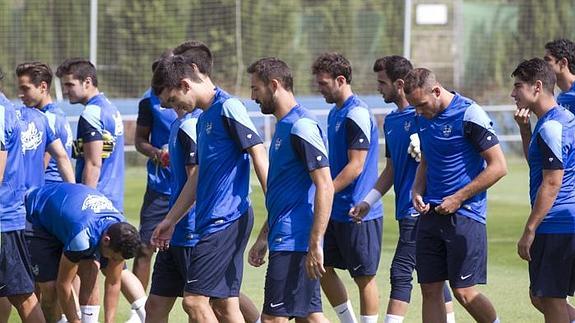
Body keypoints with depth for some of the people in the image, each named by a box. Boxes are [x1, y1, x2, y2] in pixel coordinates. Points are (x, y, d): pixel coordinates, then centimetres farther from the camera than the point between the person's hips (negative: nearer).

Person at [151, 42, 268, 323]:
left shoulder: (228, 109, -10)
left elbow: (259, 155, -16)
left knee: (194, 299, -11)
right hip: (216, 222, 9)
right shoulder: (204, 118, 19)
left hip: (224, 221, -9)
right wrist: (170, 220, 28)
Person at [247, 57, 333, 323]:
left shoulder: (302, 127, -14)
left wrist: (315, 245, -23)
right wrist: (263, 238, 25)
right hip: (284, 240, 10)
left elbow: (325, 187, -20)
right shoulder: (283, 126, 17)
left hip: (294, 243, -10)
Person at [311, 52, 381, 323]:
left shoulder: (357, 114, -16)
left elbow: (355, 166, -20)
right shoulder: (335, 113, 13)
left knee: (364, 277, -1)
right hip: (336, 211, 9)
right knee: (324, 268, 10)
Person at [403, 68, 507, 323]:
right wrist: (417, 191, 5)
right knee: (430, 290, 4)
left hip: (464, 215, -7)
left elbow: (498, 167, -13)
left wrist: (458, 198, -14)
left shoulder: (469, 115, -13)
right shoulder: (424, 118, 9)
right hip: (431, 214, 7)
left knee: (463, 291, -8)